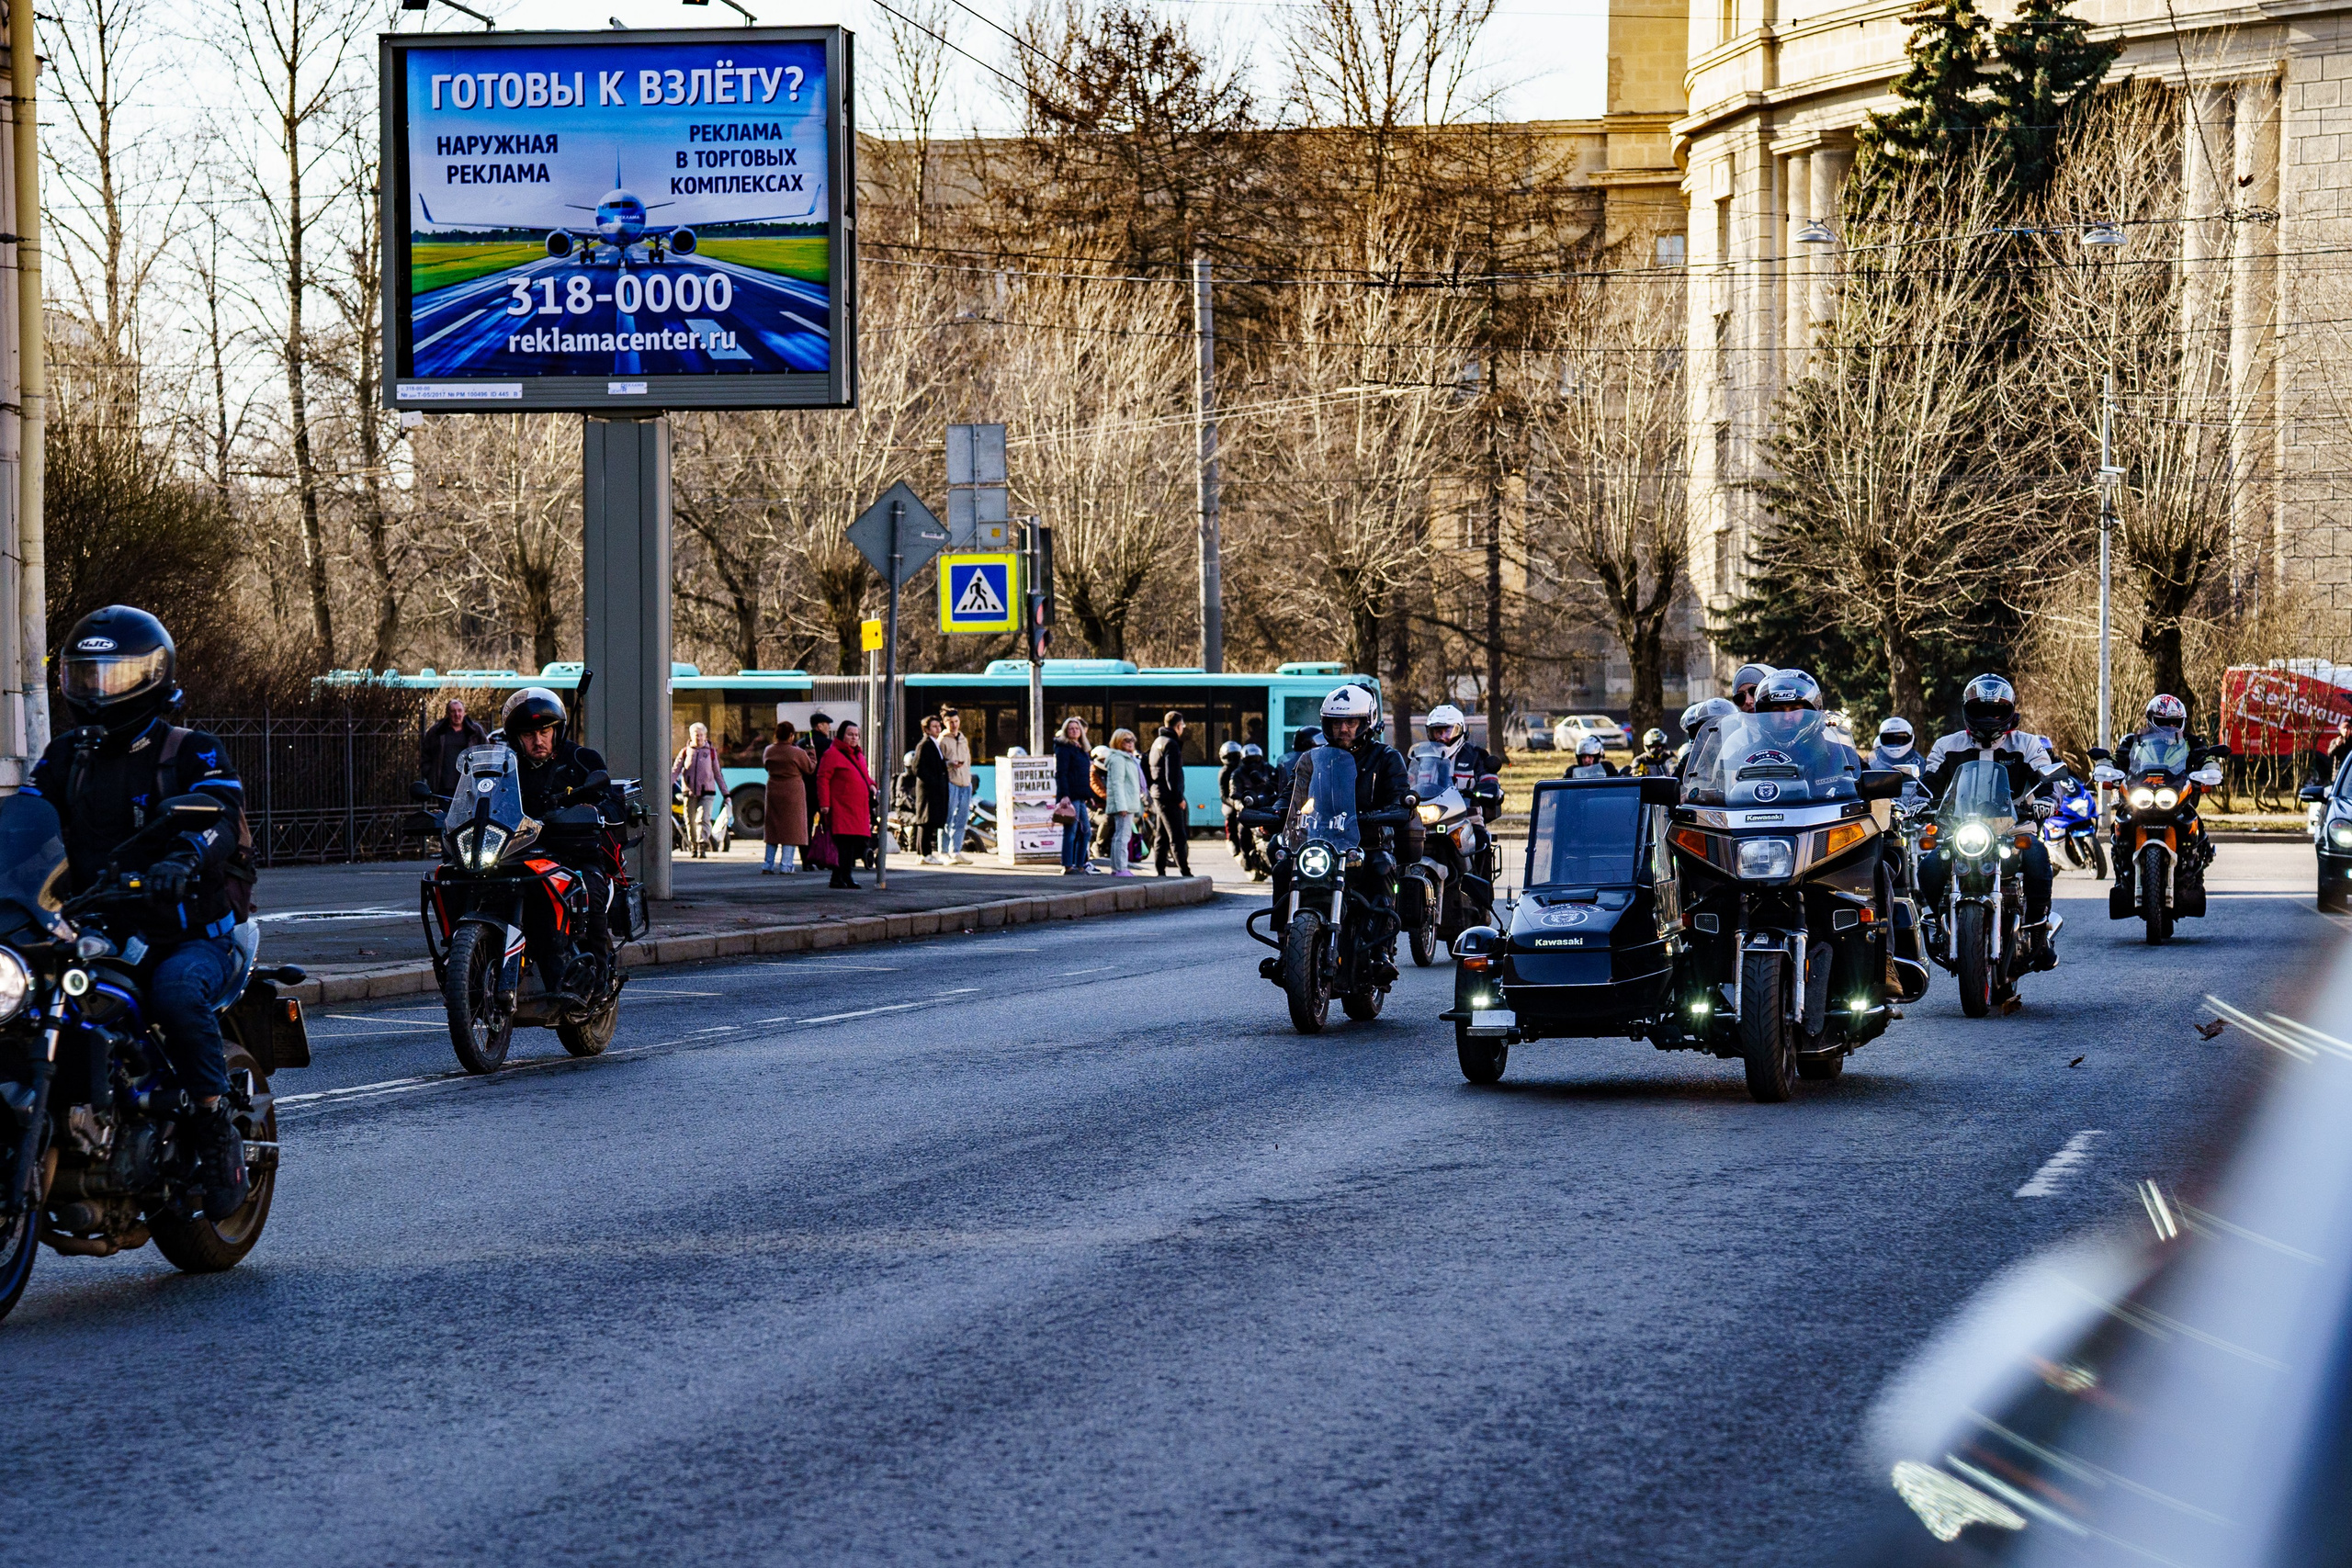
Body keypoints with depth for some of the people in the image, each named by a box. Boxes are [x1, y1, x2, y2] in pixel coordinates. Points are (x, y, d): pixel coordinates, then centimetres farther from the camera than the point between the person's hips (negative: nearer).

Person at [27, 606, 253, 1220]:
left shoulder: (192, 753, 1)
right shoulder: (64, 759, 18)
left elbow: (219, 817, -17)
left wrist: (182, 858, -40)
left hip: (187, 933, -4)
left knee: (177, 990, -38)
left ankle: (216, 1127, -24)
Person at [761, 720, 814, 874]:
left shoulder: (769, 751, 0)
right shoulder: (797, 753, -13)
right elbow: (810, 769, 0)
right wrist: (812, 756, 18)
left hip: (773, 791, 4)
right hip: (793, 792, -4)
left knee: (772, 828, 12)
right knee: (791, 828, 2)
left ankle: (768, 865, 9)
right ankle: (785, 865, -2)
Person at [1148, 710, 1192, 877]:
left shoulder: (1158, 742, 18)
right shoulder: (1171, 744, -12)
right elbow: (1172, 774, -19)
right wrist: (1179, 797, -17)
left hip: (1157, 794, 10)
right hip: (1169, 797, -10)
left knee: (1161, 836, 10)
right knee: (1177, 836, -11)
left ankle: (1160, 871, 11)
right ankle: (1185, 872, -15)